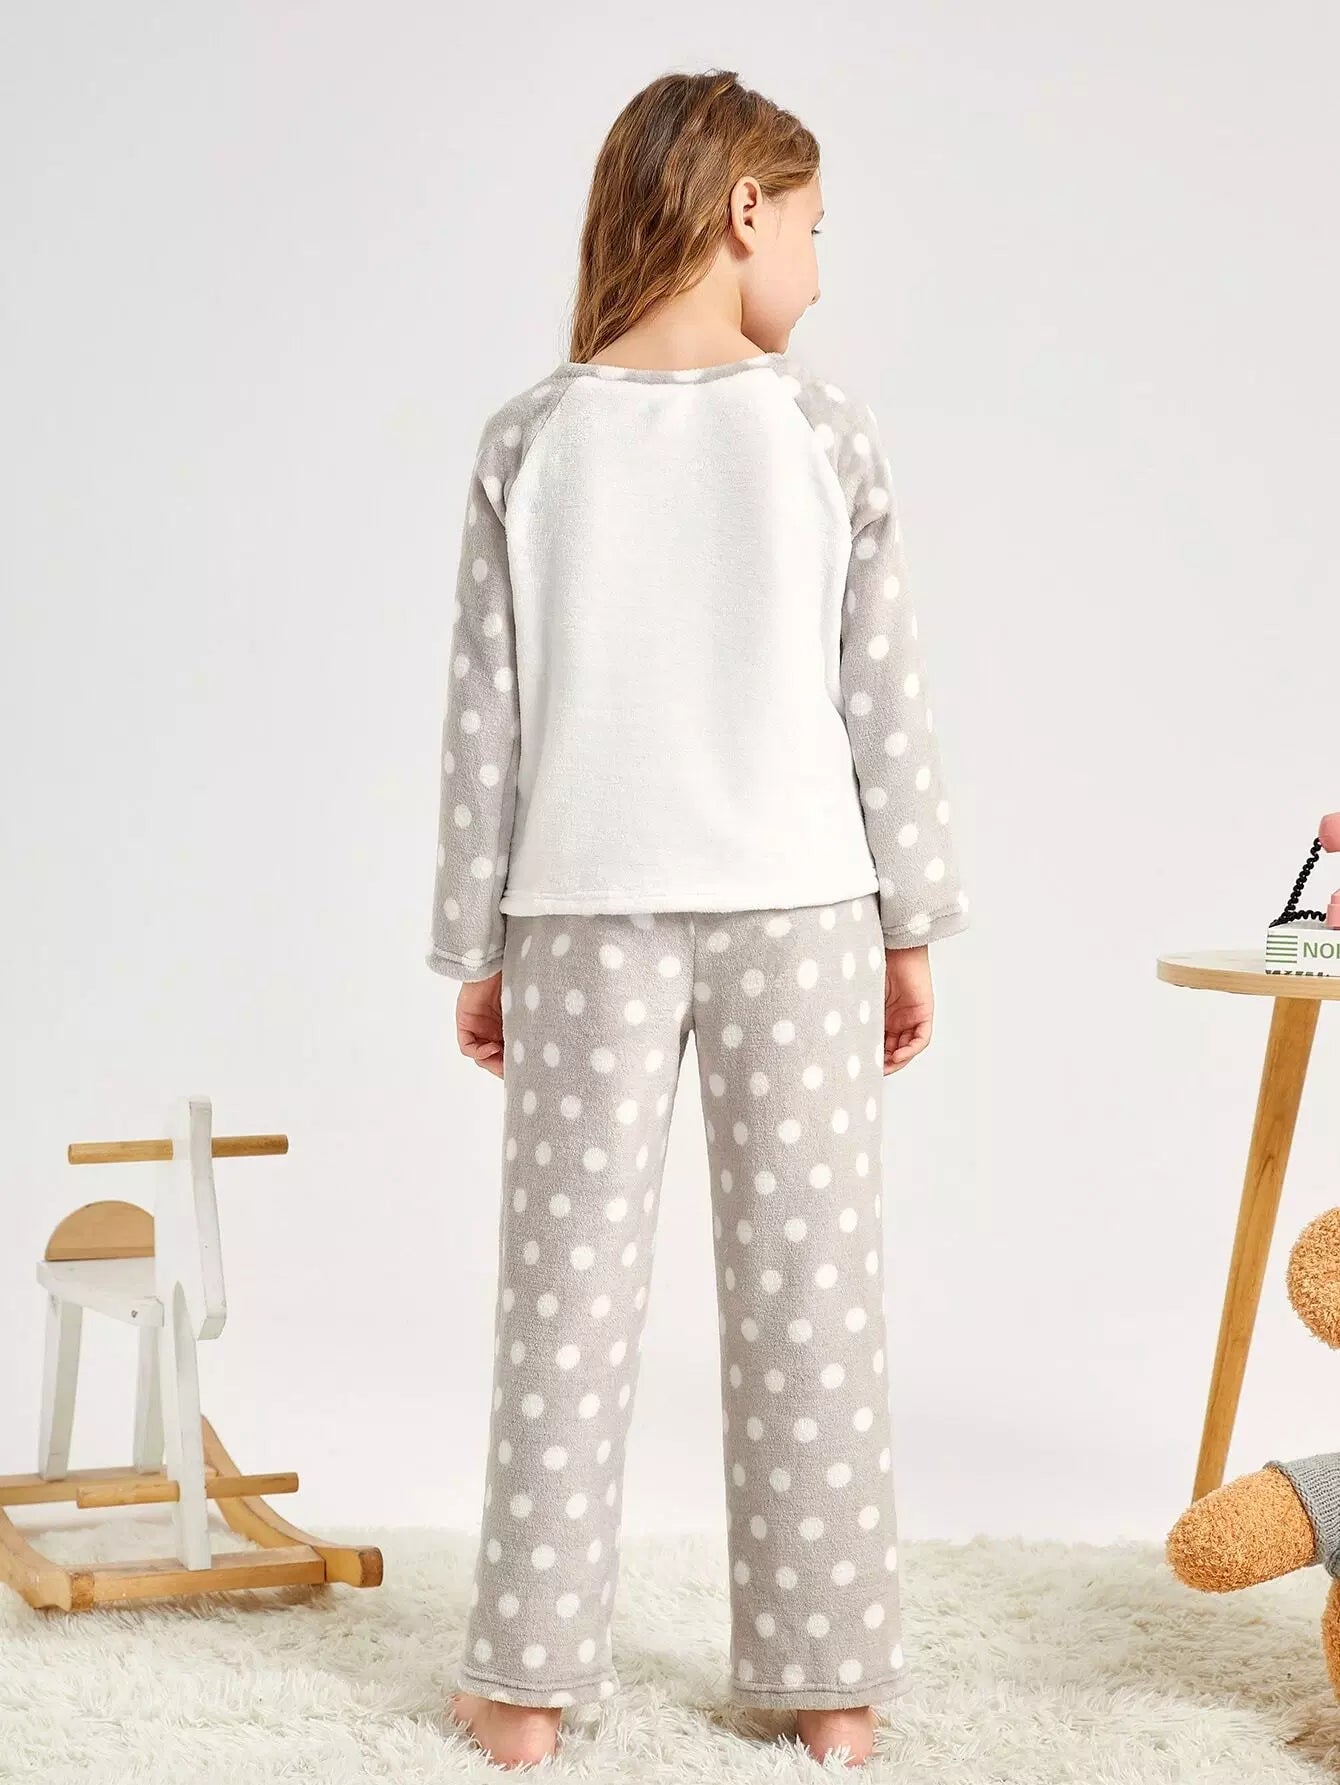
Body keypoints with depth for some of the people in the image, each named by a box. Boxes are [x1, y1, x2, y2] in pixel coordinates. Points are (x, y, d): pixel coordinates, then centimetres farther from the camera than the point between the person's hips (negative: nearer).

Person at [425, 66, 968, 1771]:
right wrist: (914, 925, 7)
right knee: (806, 1277, 6)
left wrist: (474, 948, 7)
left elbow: (486, 713, 0)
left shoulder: (532, 439, -1)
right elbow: (883, 699, -2)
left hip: (587, 910, 1)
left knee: (570, 1278, 6)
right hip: (795, 907, -1)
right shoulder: (823, 430, -3)